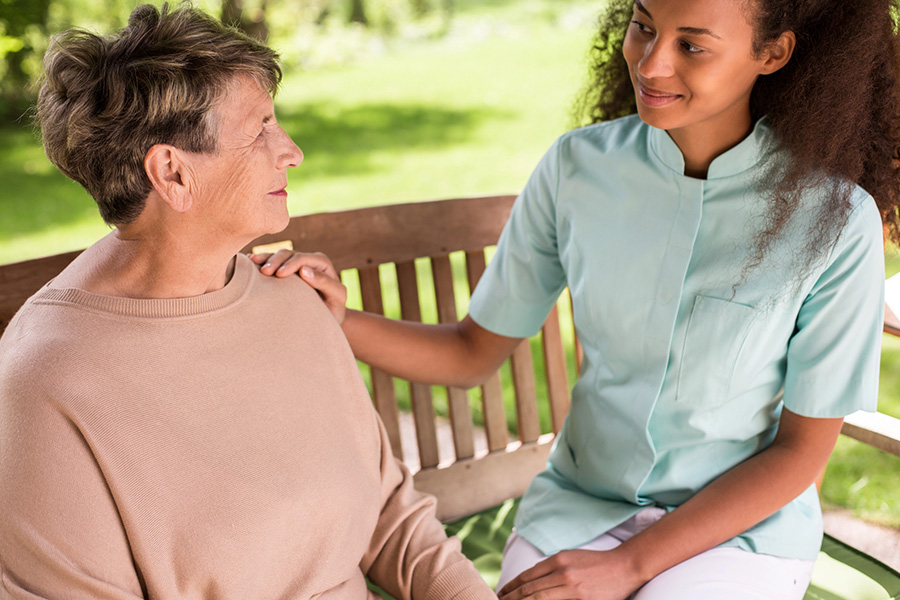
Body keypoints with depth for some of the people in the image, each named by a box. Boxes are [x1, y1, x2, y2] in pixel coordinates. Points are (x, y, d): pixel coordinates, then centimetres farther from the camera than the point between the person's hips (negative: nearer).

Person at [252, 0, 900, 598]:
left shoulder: (834, 219, -16)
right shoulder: (578, 167, -8)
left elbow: (803, 449, -9)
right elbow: (474, 352, 0)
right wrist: (340, 320, -19)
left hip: (742, 527, -1)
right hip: (583, 503, 2)